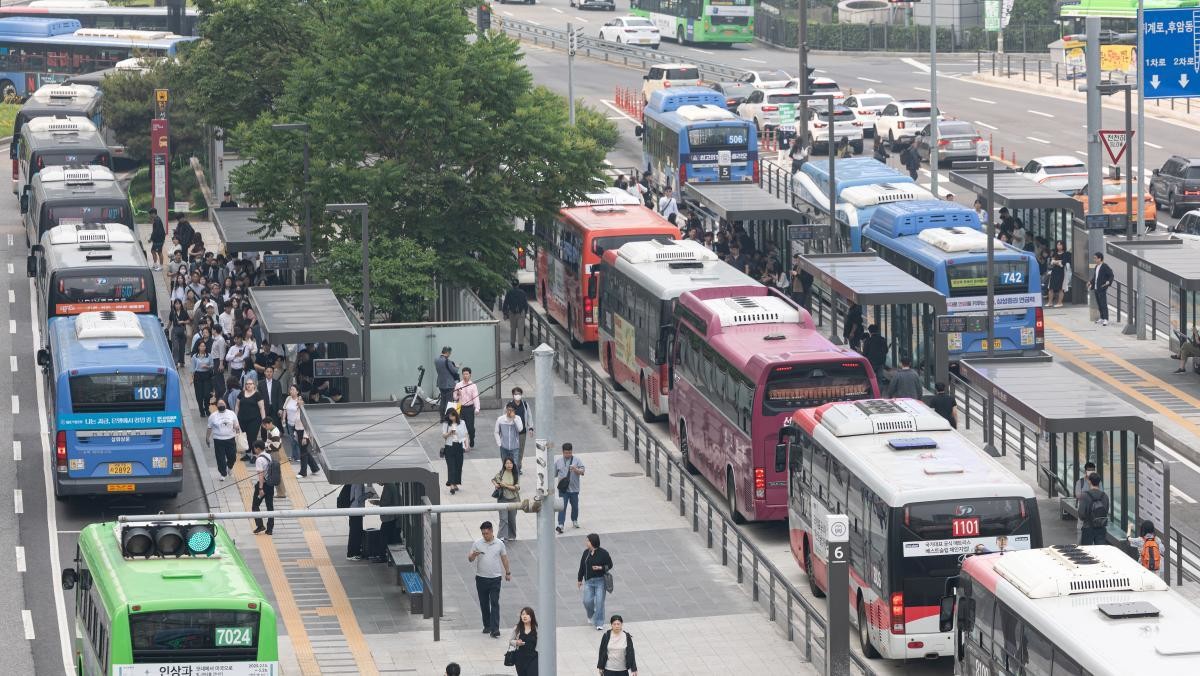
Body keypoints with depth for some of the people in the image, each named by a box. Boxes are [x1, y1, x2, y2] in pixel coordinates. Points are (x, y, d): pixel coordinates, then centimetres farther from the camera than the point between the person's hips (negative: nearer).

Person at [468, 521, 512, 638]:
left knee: (495, 604, -9)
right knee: (484, 604, 10)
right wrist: (473, 555, -24)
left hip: (495, 578, -2)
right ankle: (487, 626, 24)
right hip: (481, 578, 2)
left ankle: (495, 629, -14)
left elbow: (504, 558, 11)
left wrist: (507, 572, 15)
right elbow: (470, 559, 0)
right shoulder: (477, 543, -1)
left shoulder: (499, 544, -1)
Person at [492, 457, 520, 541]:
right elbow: (493, 479, 14)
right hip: (503, 499, -1)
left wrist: (506, 485, -18)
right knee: (503, 518, -13)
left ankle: (511, 536, 31)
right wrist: (495, 484, -7)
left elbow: (517, 487, -11)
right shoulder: (501, 473, -3)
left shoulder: (516, 475, -4)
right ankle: (502, 536, -17)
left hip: (513, 499, 1)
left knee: (512, 518, 14)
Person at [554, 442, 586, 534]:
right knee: (562, 507, -11)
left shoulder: (576, 460, 0)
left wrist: (576, 470, -28)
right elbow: (554, 474, 10)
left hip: (574, 489, 1)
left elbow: (582, 471, -8)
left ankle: (574, 521, 38)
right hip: (563, 489, -1)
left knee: (575, 506, 15)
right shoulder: (558, 461, 4)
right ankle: (560, 525, -16)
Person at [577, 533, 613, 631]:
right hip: (588, 581, 3)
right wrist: (579, 579, 15)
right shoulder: (586, 552, 4)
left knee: (599, 602, -5)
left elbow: (610, 565, -1)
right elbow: (582, 567, 12)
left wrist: (601, 568, -19)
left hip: (600, 580, -3)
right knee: (587, 601, -4)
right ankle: (591, 615, 29)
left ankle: (599, 623, 6)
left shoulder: (603, 553, -8)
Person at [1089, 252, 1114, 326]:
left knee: (1103, 304, -9)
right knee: (1099, 305, 14)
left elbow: (1111, 275, -13)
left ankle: (1105, 319, -9)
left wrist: (1108, 282, -26)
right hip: (1096, 289, 9)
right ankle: (1102, 318, 23)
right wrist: (1091, 283, 23)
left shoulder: (1105, 266, -12)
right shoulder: (1096, 267, 14)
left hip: (1102, 289, -9)